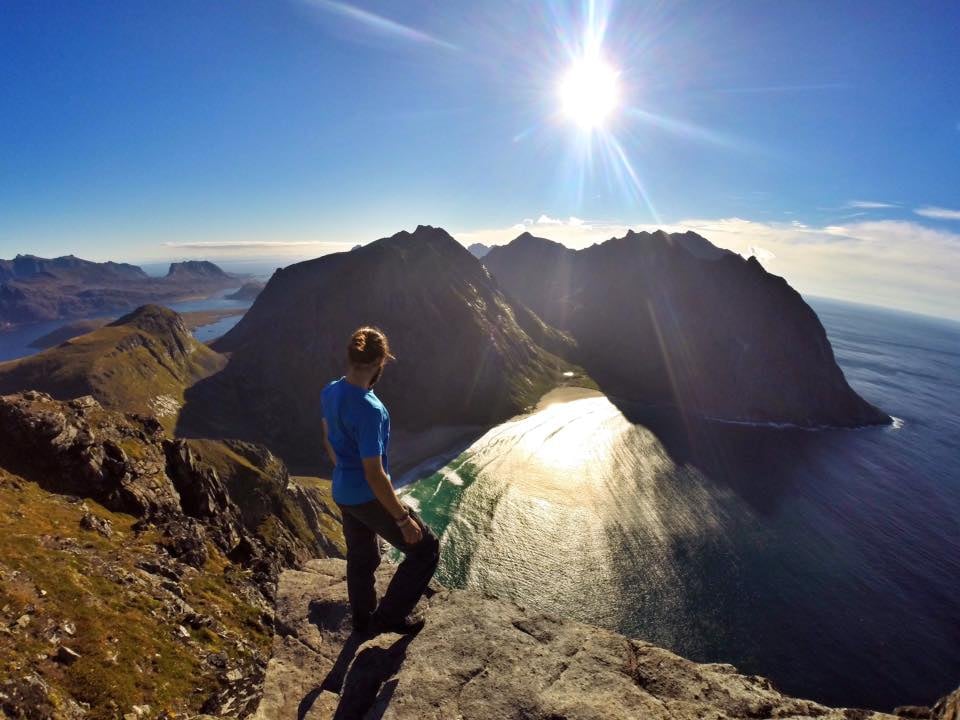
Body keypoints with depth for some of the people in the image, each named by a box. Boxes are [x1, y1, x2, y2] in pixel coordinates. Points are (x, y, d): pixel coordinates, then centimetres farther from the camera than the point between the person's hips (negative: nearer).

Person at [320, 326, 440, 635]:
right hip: (369, 498, -8)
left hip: (342, 493, 9)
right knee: (426, 548, 9)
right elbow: (374, 476, -28)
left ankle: (363, 619, 47)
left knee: (361, 557, 27)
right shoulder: (369, 410, -31)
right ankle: (388, 616, 21)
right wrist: (403, 519, -18)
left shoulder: (330, 392, -5)